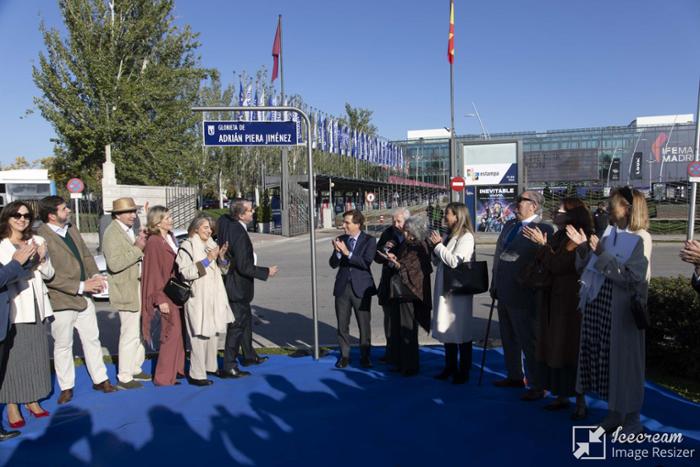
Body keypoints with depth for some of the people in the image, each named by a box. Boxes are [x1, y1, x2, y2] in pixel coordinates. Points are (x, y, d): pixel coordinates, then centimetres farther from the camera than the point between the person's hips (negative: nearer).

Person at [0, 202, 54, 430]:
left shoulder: (37, 241, 10)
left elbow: (49, 274, 11)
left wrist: (42, 259, -7)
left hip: (36, 305, 5)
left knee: (36, 353, 9)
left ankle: (32, 399, 21)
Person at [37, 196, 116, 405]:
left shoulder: (71, 229, 6)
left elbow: (86, 255, 13)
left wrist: (95, 275, -4)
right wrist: (81, 286, -21)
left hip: (84, 297, 7)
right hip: (61, 300, -7)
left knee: (92, 339, 14)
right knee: (63, 346, 9)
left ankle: (100, 380, 26)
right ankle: (66, 388, 24)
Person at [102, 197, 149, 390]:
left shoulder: (129, 230, 12)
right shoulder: (112, 233, -15)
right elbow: (115, 263, -25)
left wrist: (141, 243, 3)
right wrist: (137, 248, -22)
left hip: (139, 288, 9)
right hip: (127, 291, -9)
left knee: (140, 331, 18)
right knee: (130, 334, -2)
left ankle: (136, 369, 32)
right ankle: (124, 378, 10)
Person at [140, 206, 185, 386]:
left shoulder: (170, 238, 10)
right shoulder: (153, 242, -15)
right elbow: (154, 272, -17)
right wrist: (160, 299, -18)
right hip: (166, 294, -8)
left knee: (178, 332, 14)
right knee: (172, 332, -4)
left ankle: (176, 369, 26)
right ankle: (164, 377, 6)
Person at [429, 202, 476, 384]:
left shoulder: (466, 236, -11)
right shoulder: (449, 235, 13)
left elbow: (454, 261, -21)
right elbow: (437, 262, 15)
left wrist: (438, 245, -13)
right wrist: (435, 246, -1)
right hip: (444, 288, 8)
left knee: (461, 331, 1)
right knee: (447, 329, 15)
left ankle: (463, 372, 12)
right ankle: (450, 367, 27)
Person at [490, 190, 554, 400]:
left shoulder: (543, 230, -14)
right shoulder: (509, 225, 11)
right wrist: (495, 285, 16)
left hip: (523, 296, -8)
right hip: (504, 294, 8)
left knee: (529, 342, 2)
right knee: (508, 339, 20)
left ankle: (537, 386, 15)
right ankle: (515, 376, 36)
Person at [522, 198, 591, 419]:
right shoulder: (558, 236, 12)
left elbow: (557, 265, -23)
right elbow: (546, 265, 15)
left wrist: (543, 245, -18)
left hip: (570, 303, -9)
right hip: (554, 302, 9)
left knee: (570, 350, -2)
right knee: (556, 348, 13)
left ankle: (580, 402, 10)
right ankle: (562, 395, 25)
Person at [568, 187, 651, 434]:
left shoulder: (640, 238, -10)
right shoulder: (609, 233, 9)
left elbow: (632, 277, -19)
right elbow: (587, 268, 11)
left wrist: (602, 255, -19)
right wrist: (583, 247, -4)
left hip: (621, 310, -6)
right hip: (598, 305, 7)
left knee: (623, 363, 5)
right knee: (604, 360, 13)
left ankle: (632, 420, 22)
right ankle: (614, 413, 30)